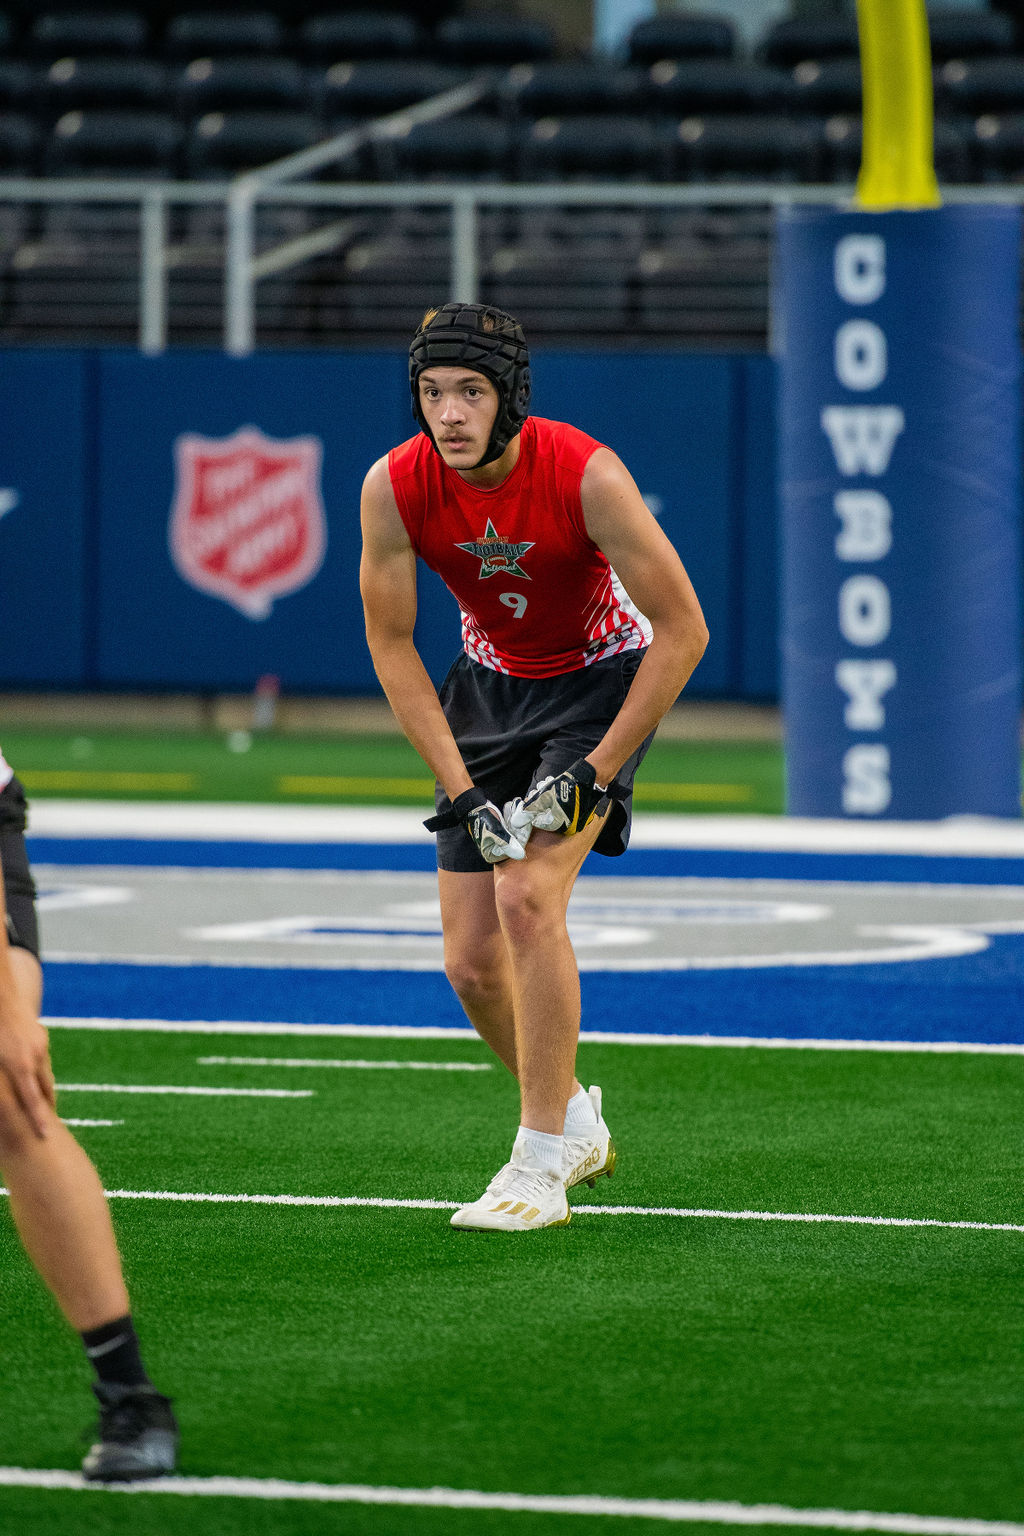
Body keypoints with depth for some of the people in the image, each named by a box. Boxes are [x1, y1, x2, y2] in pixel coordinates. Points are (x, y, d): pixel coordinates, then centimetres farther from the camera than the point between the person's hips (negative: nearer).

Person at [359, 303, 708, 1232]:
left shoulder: (587, 476, -29)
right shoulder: (395, 487, -19)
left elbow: (684, 630, -22)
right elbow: (392, 645, -8)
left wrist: (595, 774, -23)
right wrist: (463, 791, -16)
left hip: (602, 679, -4)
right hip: (491, 685, 4)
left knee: (528, 895, -25)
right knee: (472, 964, -1)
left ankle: (541, 1167, -18)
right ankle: (574, 1120, 26)